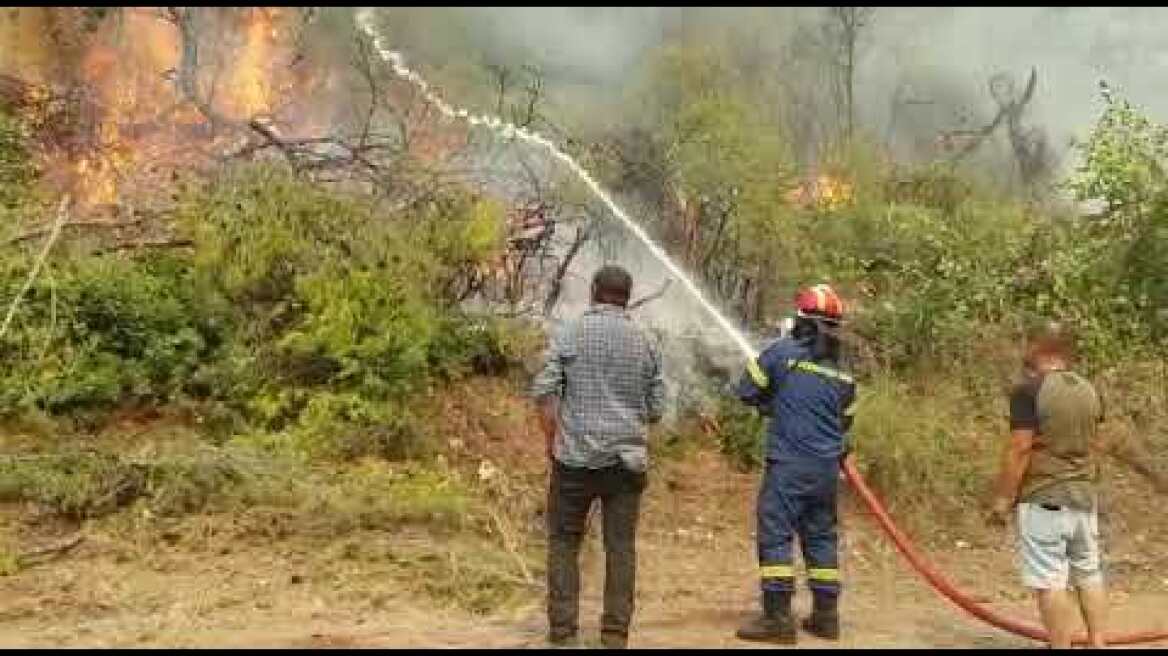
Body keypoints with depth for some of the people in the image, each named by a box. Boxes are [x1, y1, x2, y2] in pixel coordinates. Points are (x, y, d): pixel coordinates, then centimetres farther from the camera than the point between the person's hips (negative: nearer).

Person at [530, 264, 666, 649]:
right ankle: (615, 633, 9)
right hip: (627, 459, 2)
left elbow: (544, 390, -8)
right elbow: (656, 409, 7)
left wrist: (552, 441, 2)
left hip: (575, 458, -2)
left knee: (564, 541, 9)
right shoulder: (645, 343, 6)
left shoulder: (569, 334, -1)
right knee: (621, 546, 7)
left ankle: (562, 629, 8)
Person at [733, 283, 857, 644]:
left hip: (789, 464, -5)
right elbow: (844, 421, 17)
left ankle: (778, 617, -5)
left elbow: (747, 391, -1)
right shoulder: (844, 371, 8)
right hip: (828, 466, 6)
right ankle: (826, 615, 19)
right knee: (821, 537, 14)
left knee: (775, 536, -2)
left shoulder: (782, 351, -7)